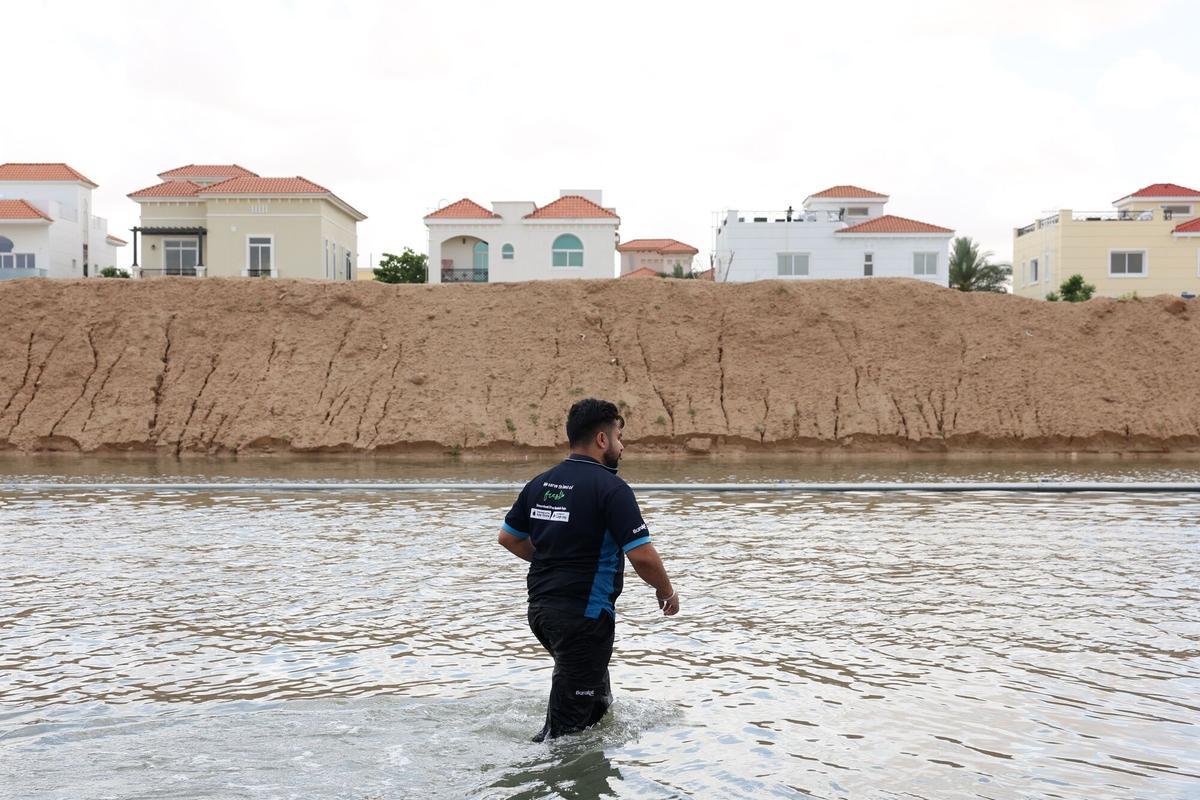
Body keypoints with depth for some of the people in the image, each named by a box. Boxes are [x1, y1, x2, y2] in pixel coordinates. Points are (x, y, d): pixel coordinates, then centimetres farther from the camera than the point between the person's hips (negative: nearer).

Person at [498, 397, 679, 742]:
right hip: (584, 614, -8)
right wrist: (667, 592, -3)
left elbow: (509, 538, 15)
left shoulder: (540, 483, 6)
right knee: (568, 722, 1)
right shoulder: (611, 488, -16)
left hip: (540, 607, 8)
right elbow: (642, 556, -21)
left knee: (597, 695, 29)